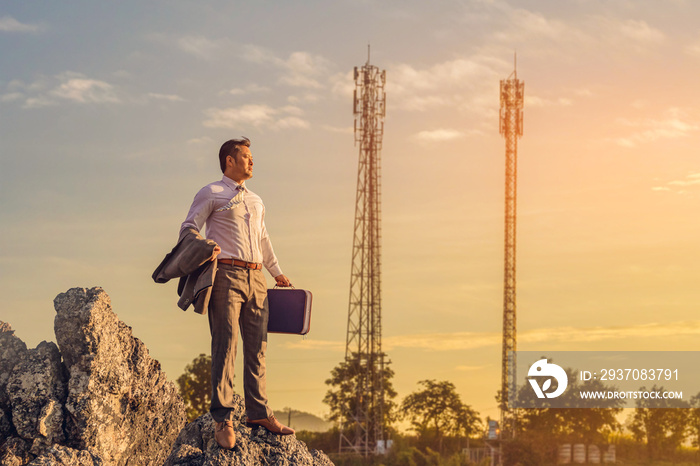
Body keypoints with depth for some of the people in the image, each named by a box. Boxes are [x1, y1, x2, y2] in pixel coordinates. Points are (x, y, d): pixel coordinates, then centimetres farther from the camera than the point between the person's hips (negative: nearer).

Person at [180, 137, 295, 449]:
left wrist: (277, 272, 35)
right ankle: (223, 418, -13)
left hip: (255, 278, 7)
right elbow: (189, 227, -2)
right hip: (226, 274, -7)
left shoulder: (256, 201, 25)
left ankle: (258, 412, 10)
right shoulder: (211, 194, 4)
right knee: (225, 345, -12)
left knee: (257, 347, 5)